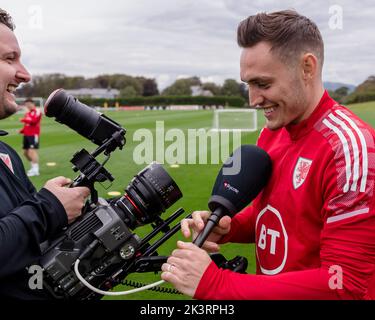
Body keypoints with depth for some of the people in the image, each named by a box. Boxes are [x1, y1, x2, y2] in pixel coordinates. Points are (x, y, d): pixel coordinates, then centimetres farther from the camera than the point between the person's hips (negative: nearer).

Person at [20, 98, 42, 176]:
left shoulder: (37, 111, -5)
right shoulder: (27, 113, 19)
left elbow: (34, 121, -20)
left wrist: (24, 120, -14)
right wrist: (22, 130, 9)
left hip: (33, 135, -9)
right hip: (26, 135, 9)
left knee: (32, 151, -15)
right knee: (25, 152, 12)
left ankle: (35, 170, -13)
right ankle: (33, 166, 27)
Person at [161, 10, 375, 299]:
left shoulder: (351, 147, -24)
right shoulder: (271, 134, 1)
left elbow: (346, 283, -26)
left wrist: (214, 283, -28)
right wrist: (227, 228, -10)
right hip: (269, 289, 6)